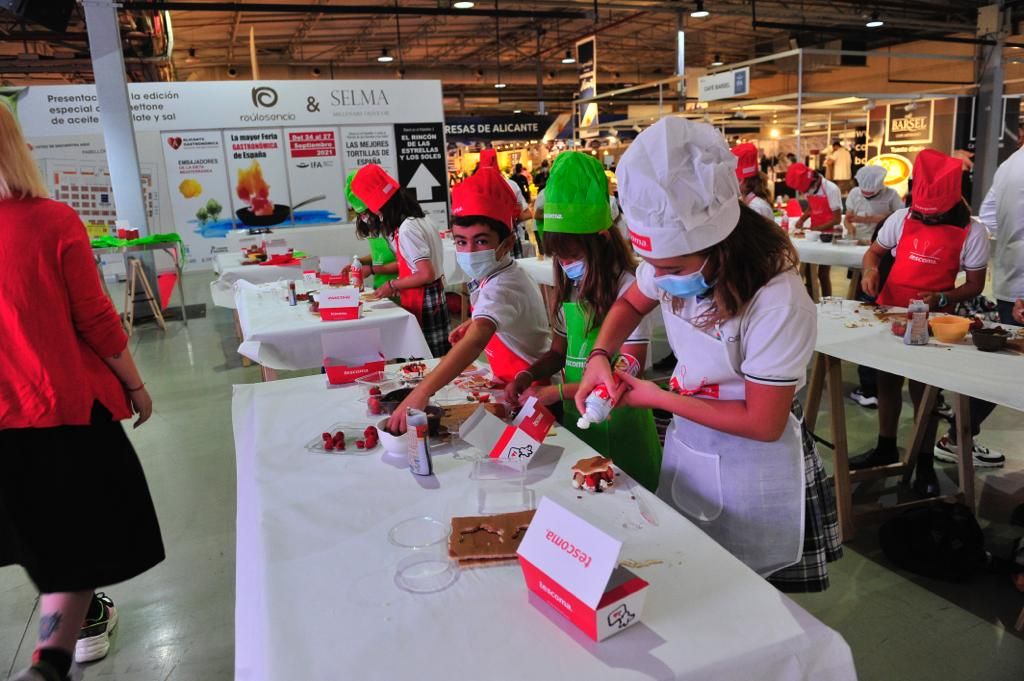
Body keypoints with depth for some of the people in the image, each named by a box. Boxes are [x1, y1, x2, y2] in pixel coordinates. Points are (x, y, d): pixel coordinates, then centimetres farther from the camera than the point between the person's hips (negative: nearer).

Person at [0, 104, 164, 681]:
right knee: (87, 530, 9)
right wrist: (135, 384, 1)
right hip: (67, 407, -5)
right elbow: (96, 321, -13)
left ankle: (83, 614, 44)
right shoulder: (53, 222, -16)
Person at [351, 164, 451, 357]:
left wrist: (392, 286, -11)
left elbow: (426, 275, -23)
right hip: (433, 298, 9)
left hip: (423, 303, -9)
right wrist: (373, 268, 21)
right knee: (437, 358, 12)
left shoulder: (406, 229, -19)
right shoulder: (418, 219, 7)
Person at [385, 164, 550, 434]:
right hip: (511, 383, 8)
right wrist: (474, 322, 4)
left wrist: (421, 393, -58)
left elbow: (475, 341, -47)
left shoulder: (501, 287, -29)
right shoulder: (492, 276, 0)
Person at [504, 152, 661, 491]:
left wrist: (557, 392, -21)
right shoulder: (569, 289, 6)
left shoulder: (626, 288, -16)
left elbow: (629, 371, -18)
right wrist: (529, 374, -6)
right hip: (575, 415, 6)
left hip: (618, 422, -6)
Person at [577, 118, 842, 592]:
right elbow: (631, 304, 9)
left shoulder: (779, 304, -31)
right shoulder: (677, 259, -13)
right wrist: (599, 357, -10)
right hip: (685, 444, 6)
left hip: (752, 461, -6)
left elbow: (763, 423, -24)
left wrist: (657, 398, -21)